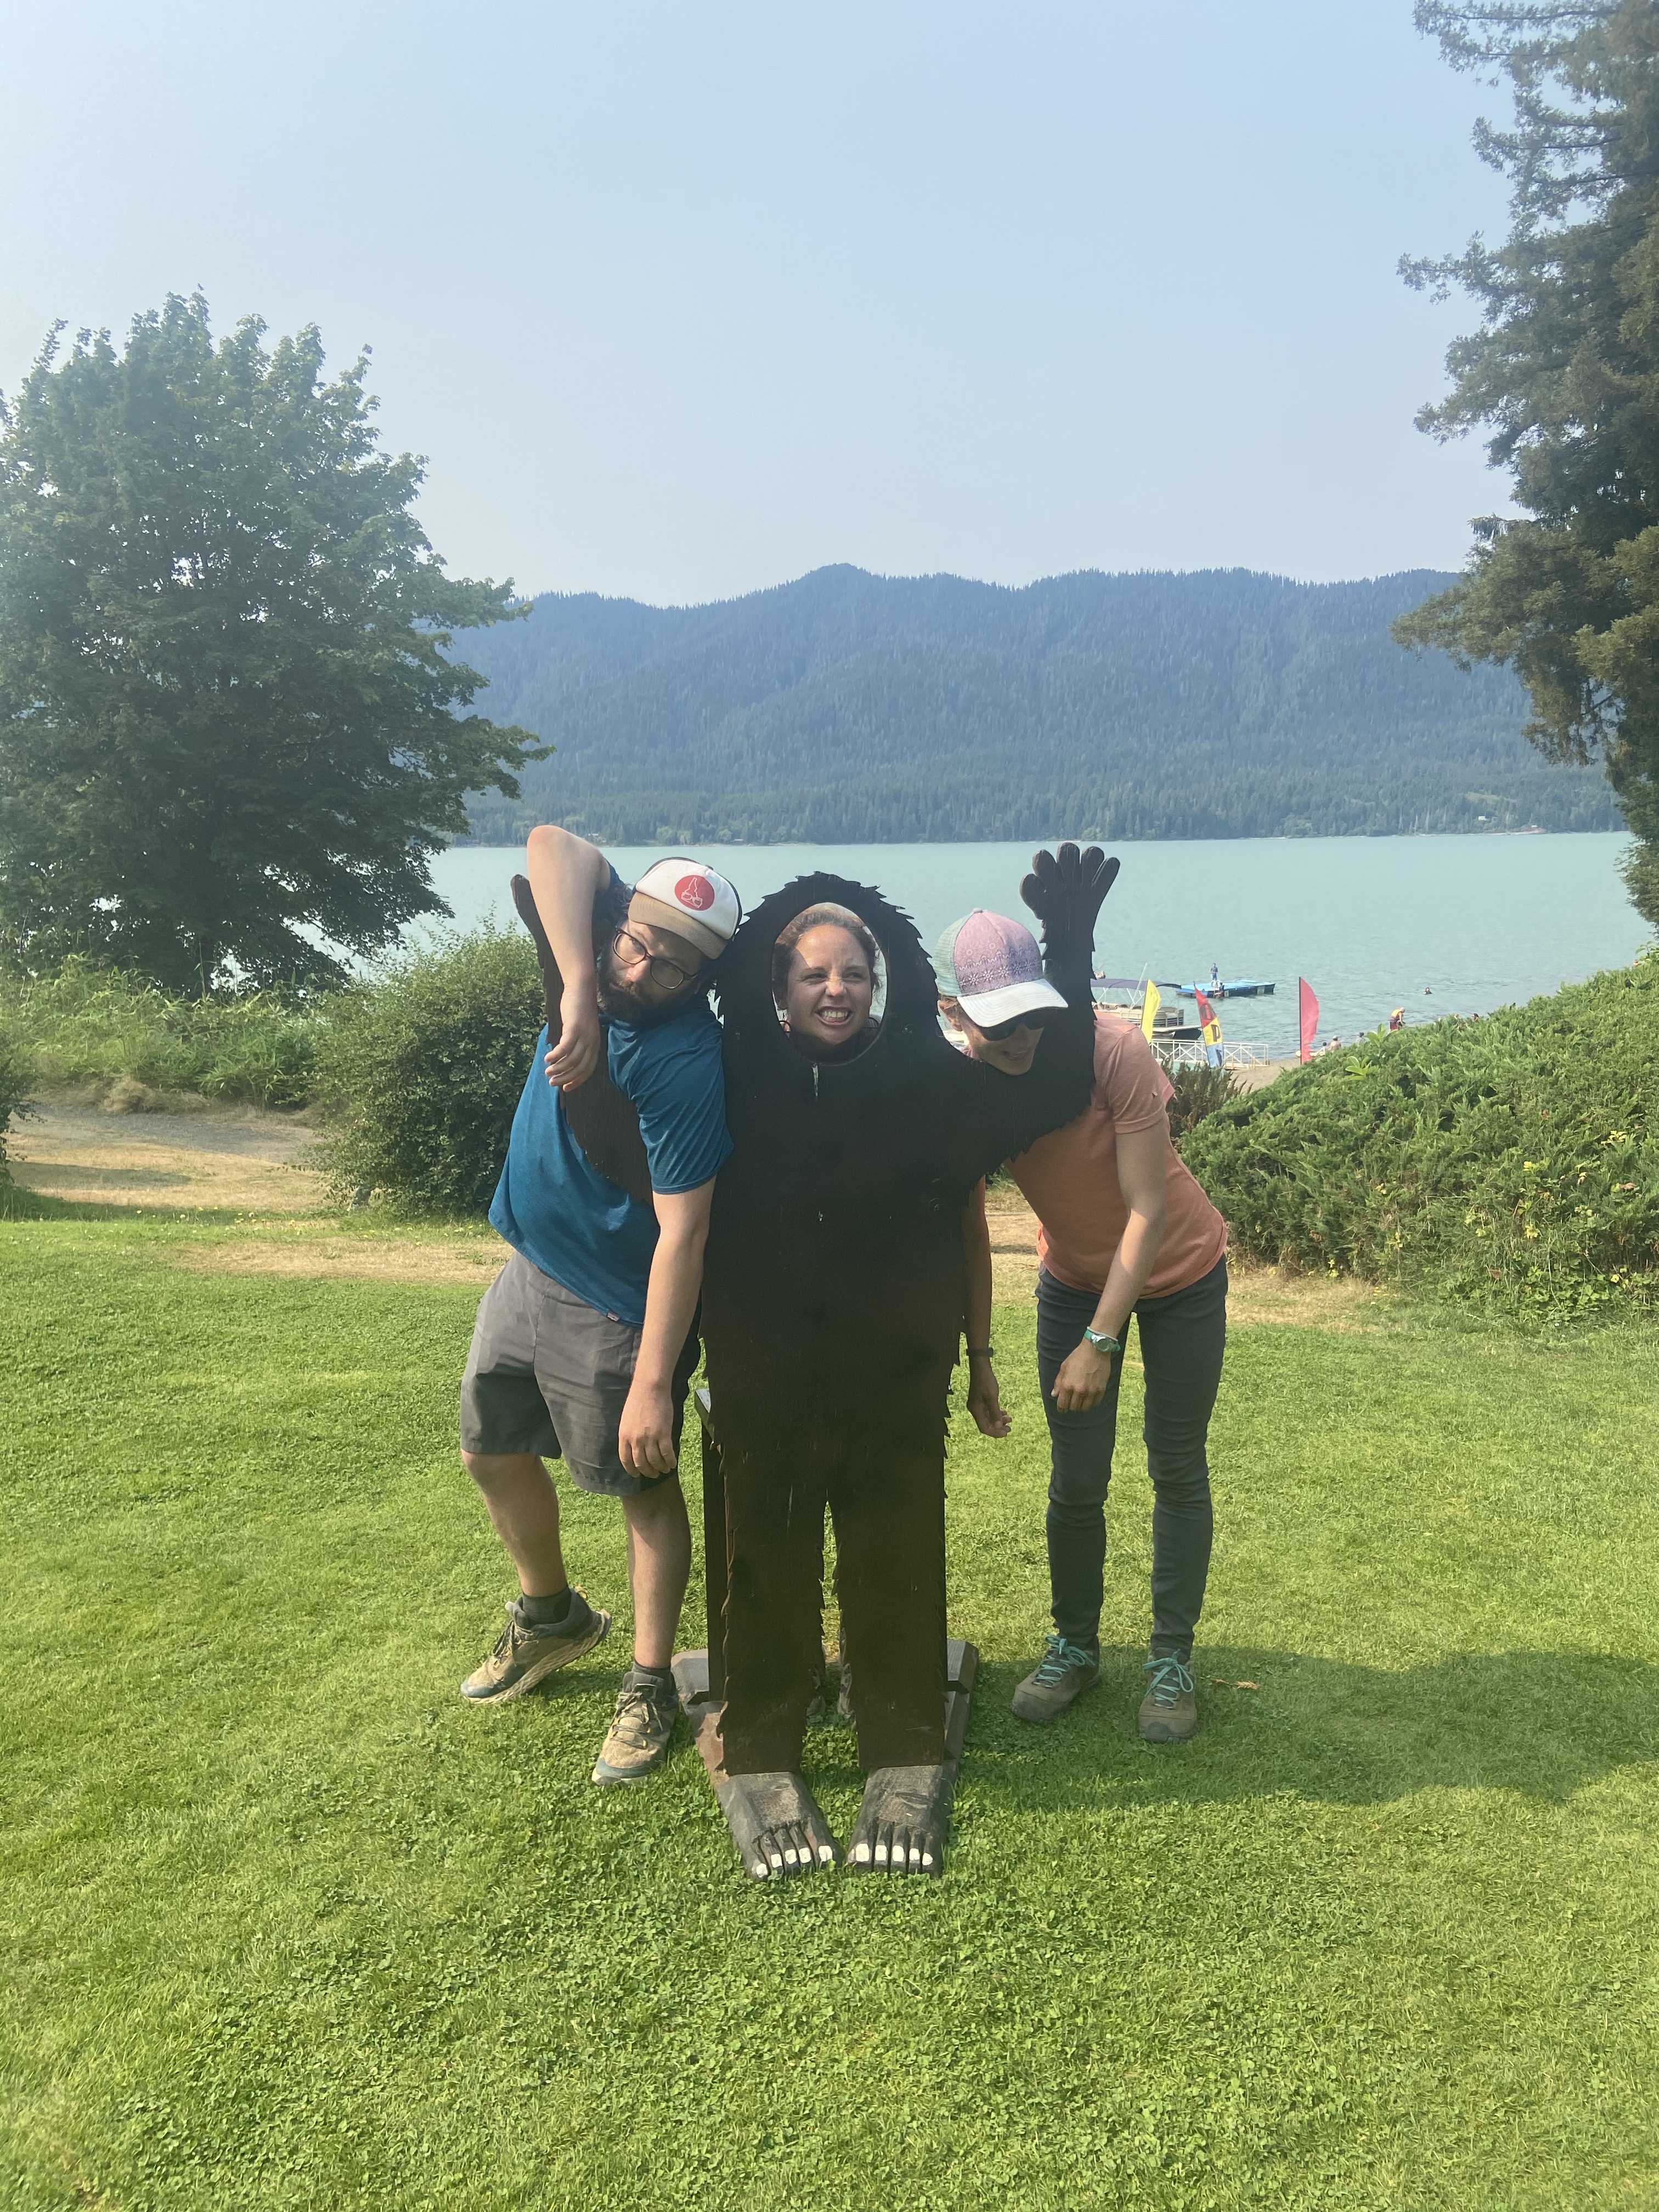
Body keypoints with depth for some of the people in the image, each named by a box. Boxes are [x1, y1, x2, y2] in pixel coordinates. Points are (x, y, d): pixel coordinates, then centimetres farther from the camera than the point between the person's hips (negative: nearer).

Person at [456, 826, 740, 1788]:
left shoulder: (686, 1062, -28)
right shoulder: (606, 936, -9)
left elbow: (682, 1235, -28)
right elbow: (556, 844, -25)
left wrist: (653, 1384, -28)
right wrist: (579, 991, -34)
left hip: (616, 1304, -8)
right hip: (529, 1268, 8)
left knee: (645, 1483, 8)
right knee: (492, 1449, 21)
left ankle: (651, 1688, 26)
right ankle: (552, 1617, 45)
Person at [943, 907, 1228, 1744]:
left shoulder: (1113, 1050, -32)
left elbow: (1149, 1208, -28)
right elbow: (970, 1231, -9)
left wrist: (1100, 1342, -28)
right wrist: (977, 1357, -5)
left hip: (1179, 1271, -2)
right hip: (1074, 1277, 3)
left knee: (1177, 1470, 5)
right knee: (1075, 1481, 4)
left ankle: (1171, 1659, 20)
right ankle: (1074, 1646, 25)